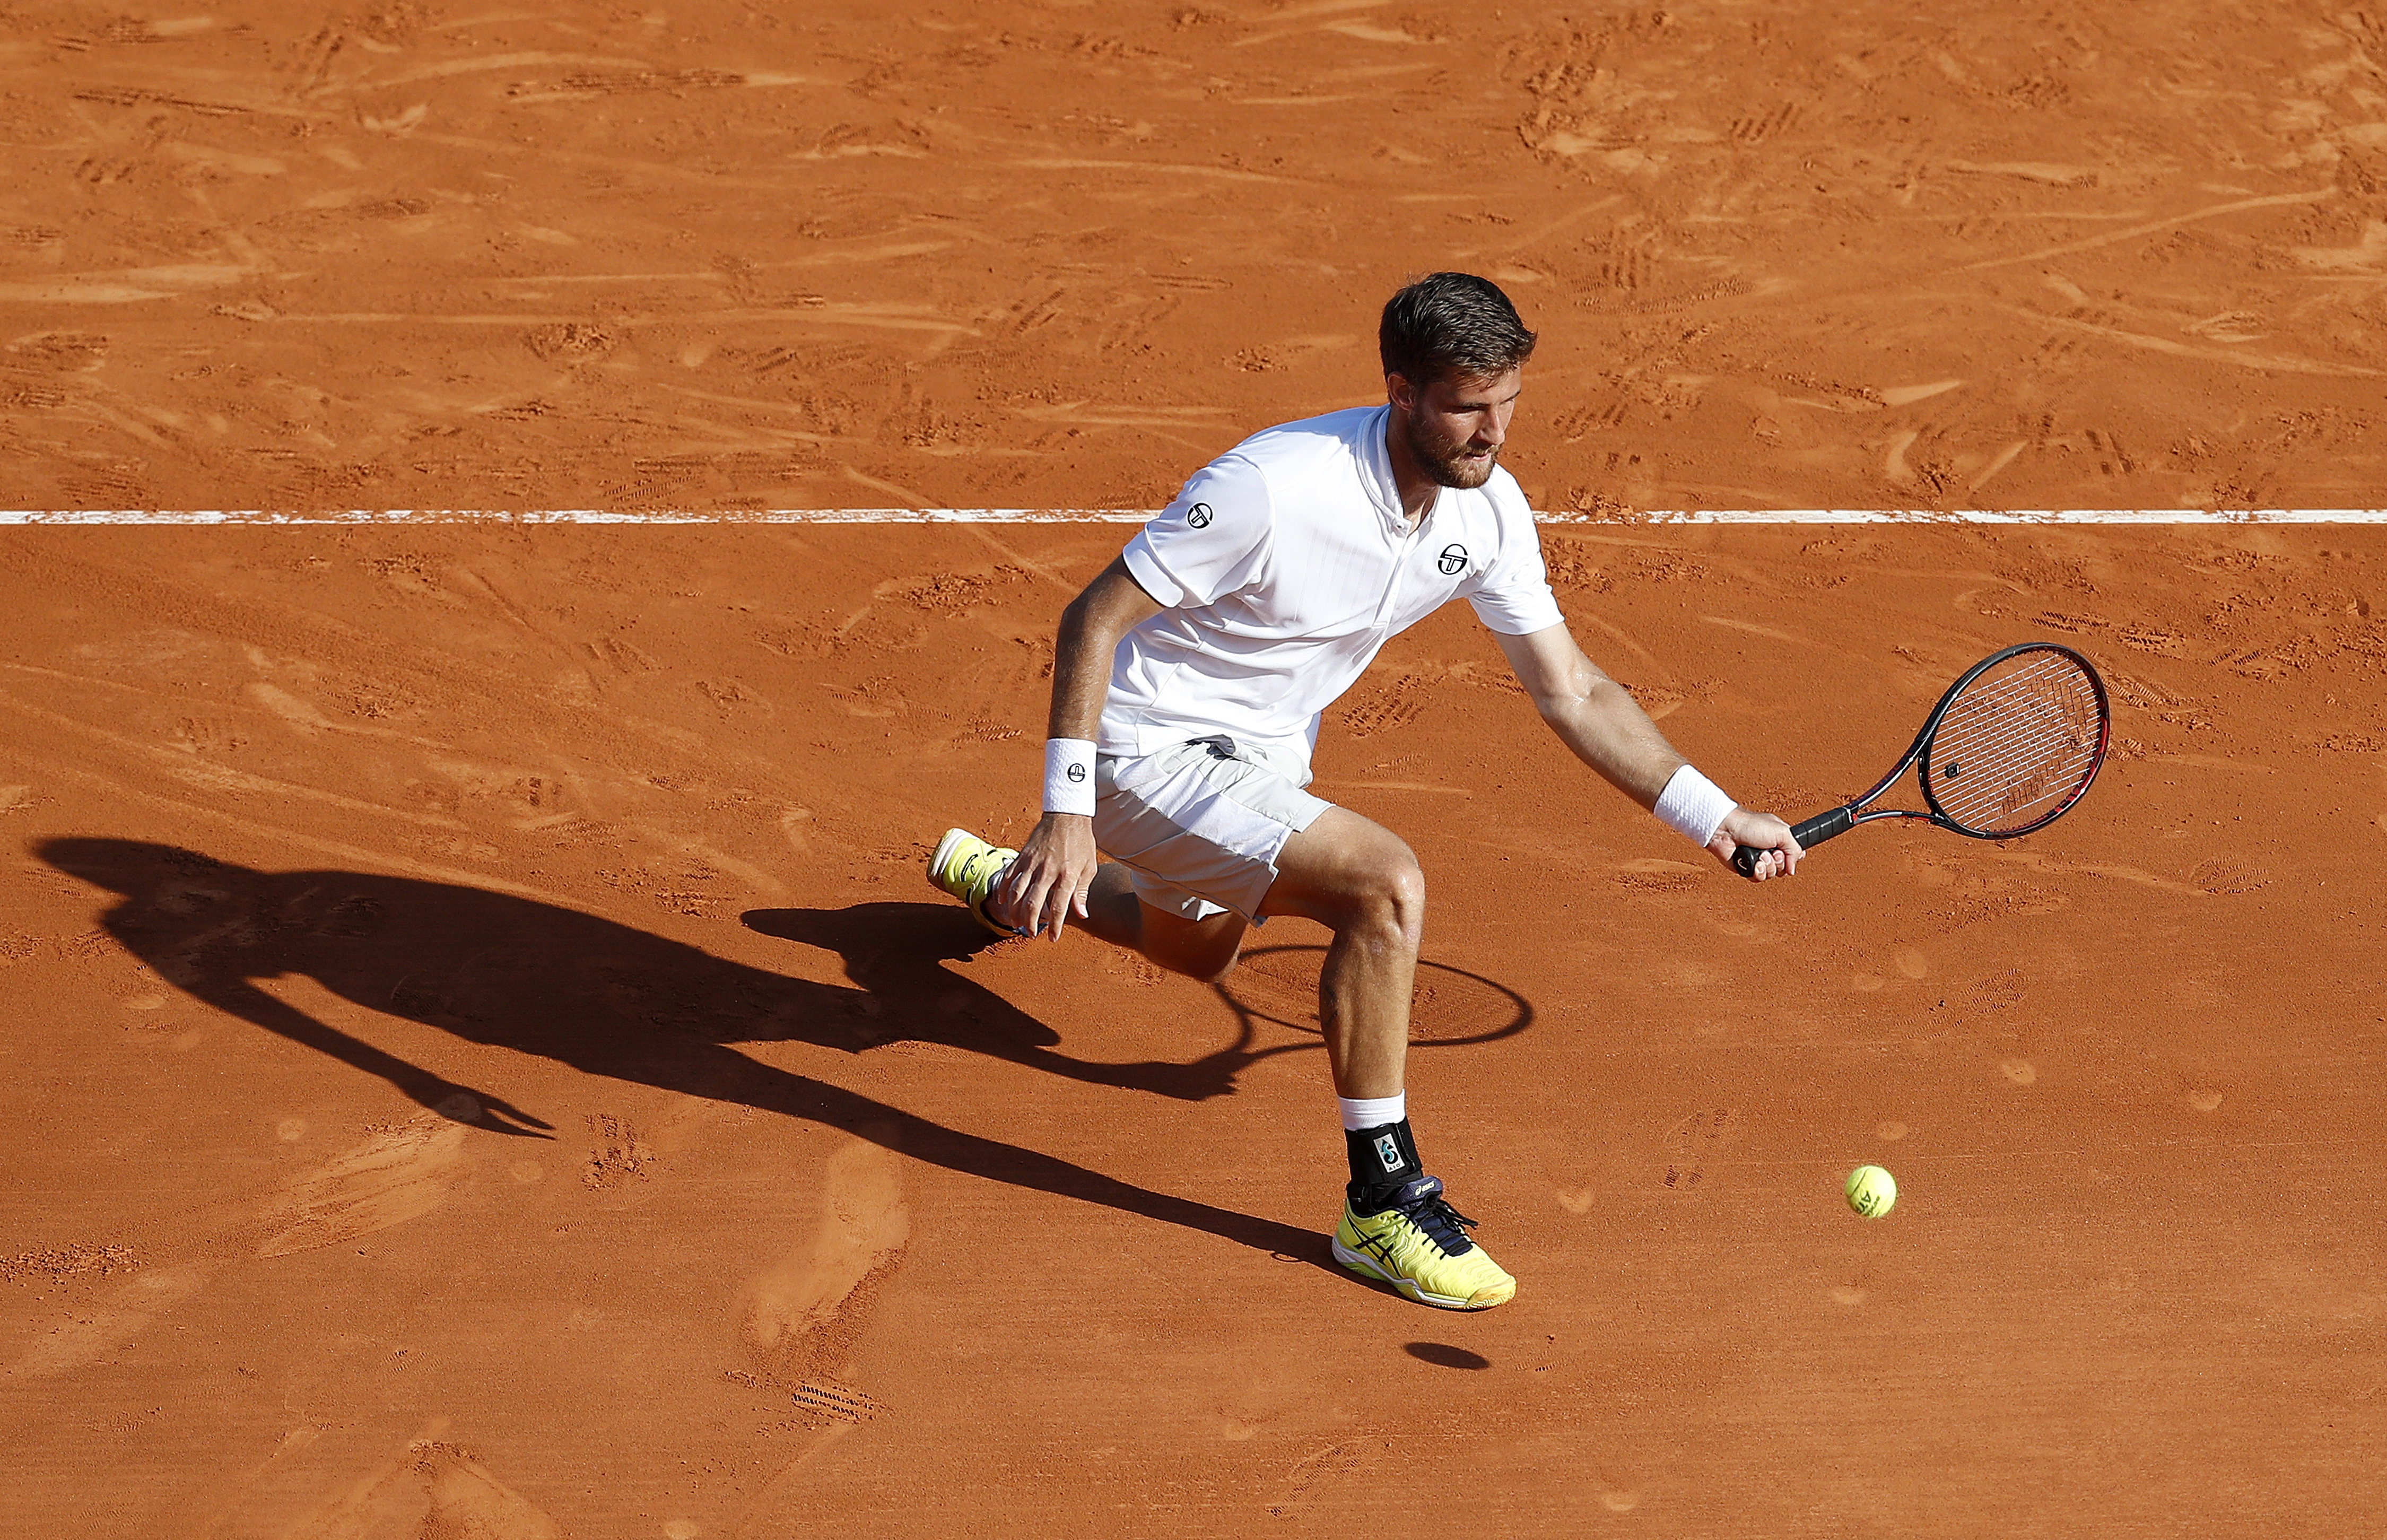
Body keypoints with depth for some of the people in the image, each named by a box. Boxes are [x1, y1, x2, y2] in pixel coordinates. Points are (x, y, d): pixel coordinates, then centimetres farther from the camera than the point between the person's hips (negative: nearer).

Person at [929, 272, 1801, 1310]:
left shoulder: (1488, 510, -12)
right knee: (1385, 884, -30)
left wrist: (1718, 819, -12)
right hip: (1154, 751, -8)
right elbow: (1093, 619, -25)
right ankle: (1382, 1203, -19)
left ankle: (1002, 886, 64)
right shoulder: (1274, 487, -33)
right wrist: (1066, 813, -29)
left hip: (1263, 753, 9)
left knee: (1201, 951, 36)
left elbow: (1574, 694, -3)